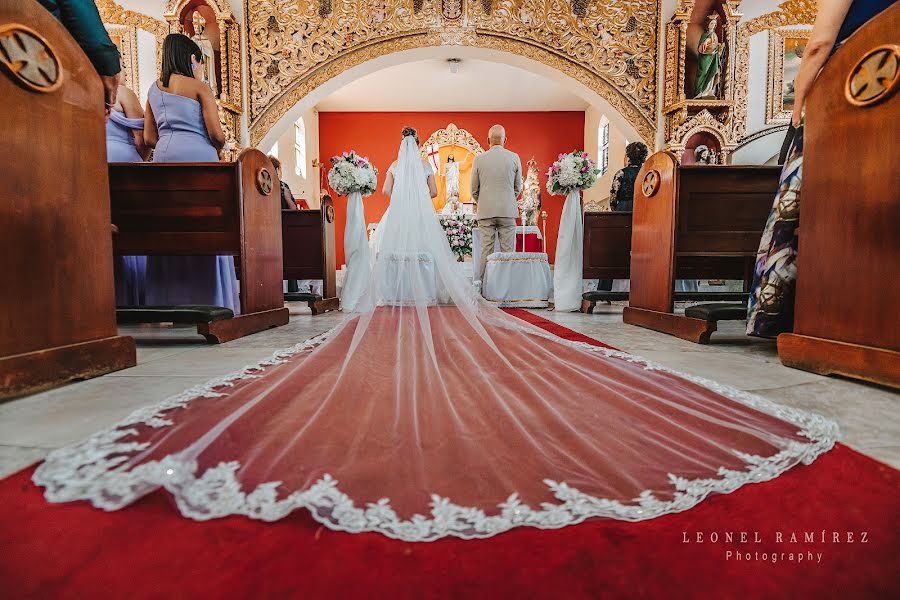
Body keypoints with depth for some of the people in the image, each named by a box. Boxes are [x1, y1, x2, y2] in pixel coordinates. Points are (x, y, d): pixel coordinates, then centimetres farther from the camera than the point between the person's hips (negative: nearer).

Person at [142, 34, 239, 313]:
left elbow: (149, 138, 15)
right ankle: (208, 298, -3)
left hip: (164, 157, 6)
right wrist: (218, 148, 15)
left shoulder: (154, 89, 19)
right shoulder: (199, 87, 2)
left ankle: (171, 300, 8)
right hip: (197, 157, -5)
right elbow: (217, 134, -5)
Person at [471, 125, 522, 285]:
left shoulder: (479, 159, 0)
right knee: (508, 251, 4)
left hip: (485, 211, 0)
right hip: (508, 211, 0)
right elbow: (518, 187, 9)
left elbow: (474, 189, 6)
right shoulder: (514, 157, 1)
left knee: (486, 250, 3)